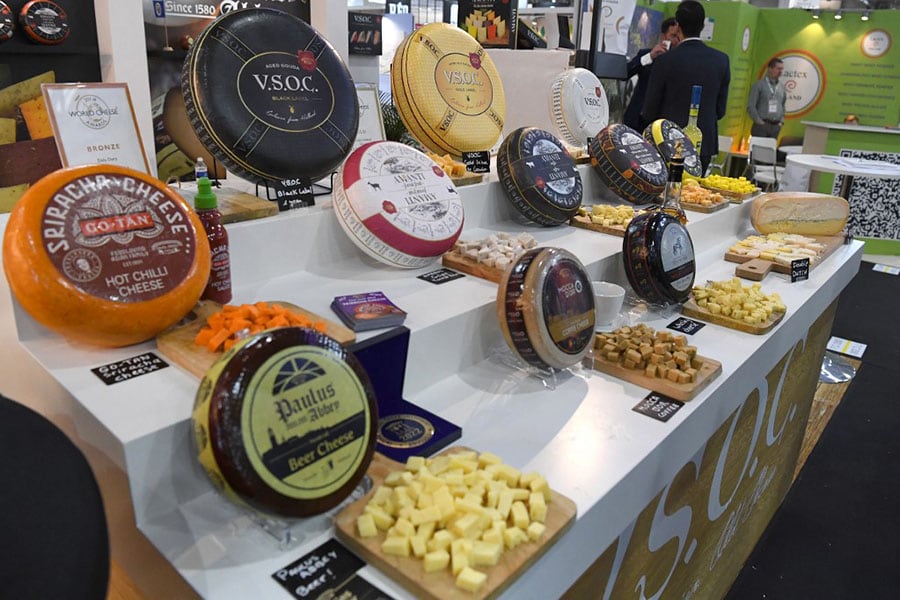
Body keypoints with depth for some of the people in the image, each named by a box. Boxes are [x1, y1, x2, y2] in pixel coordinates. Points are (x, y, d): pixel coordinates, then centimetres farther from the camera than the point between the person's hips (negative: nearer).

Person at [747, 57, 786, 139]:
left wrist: (781, 121, 10)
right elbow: (750, 106, -8)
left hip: (776, 126, 5)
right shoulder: (759, 85, -4)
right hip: (761, 126, -5)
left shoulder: (781, 86, 13)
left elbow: (783, 105, 22)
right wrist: (759, 121, -10)